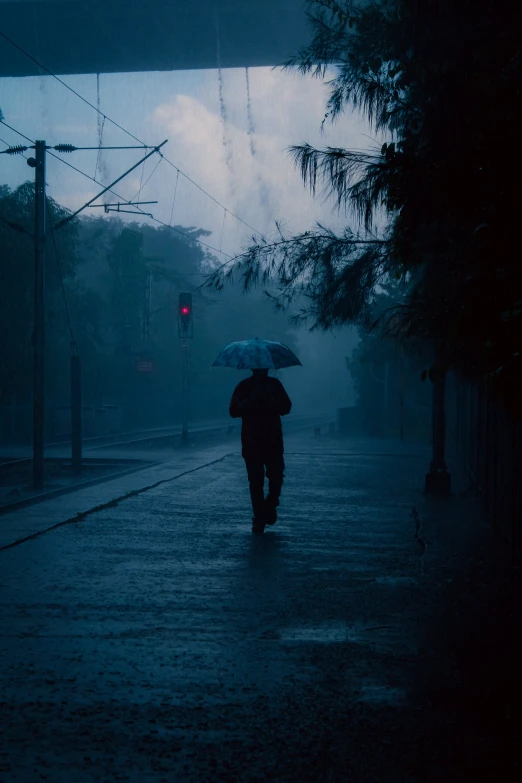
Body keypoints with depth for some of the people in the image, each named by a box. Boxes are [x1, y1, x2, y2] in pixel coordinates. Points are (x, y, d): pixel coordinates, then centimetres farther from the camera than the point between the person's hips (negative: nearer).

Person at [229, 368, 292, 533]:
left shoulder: (274, 384, 9)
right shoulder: (244, 386, 4)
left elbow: (286, 407, 1)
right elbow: (234, 411, -4)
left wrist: (268, 399, -13)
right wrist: (250, 400, -17)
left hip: (273, 441, 1)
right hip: (251, 443, -1)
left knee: (276, 477, -6)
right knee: (256, 481, -3)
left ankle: (270, 506, 20)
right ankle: (258, 518, 4)